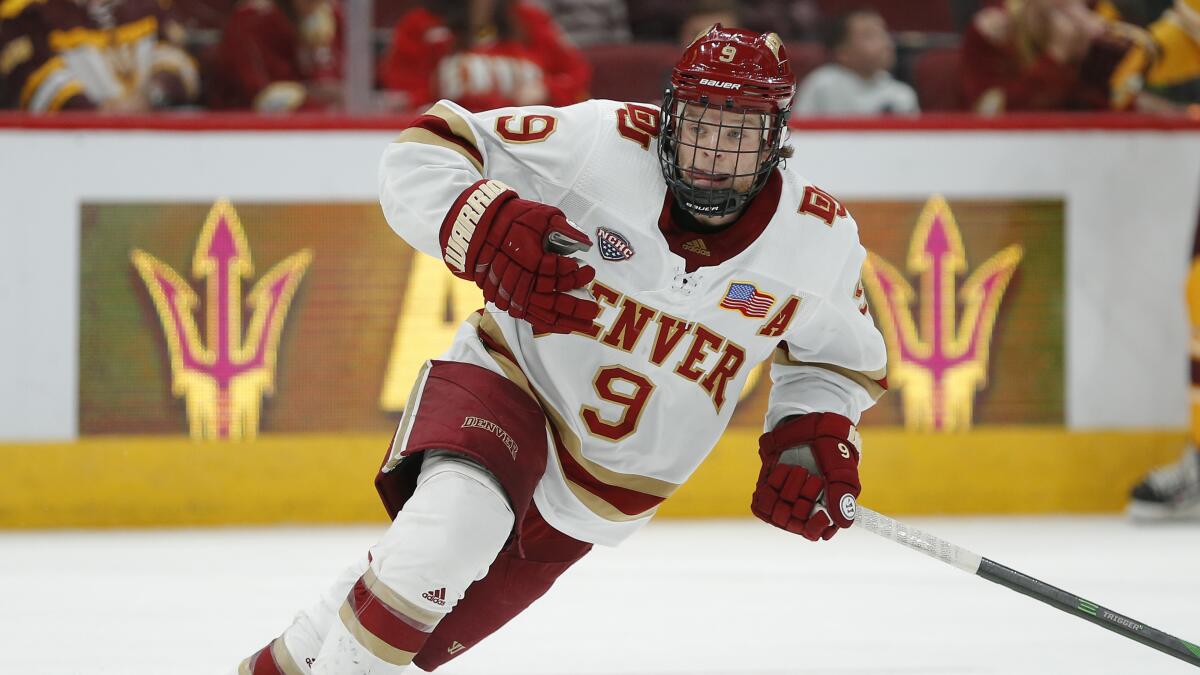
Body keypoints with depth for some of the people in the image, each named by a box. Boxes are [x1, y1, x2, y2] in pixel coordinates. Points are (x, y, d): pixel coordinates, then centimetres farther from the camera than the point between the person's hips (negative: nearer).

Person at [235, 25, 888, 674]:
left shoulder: (820, 236, -11)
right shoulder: (604, 143, -21)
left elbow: (841, 355, 9)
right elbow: (420, 156, -18)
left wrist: (817, 432, -11)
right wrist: (485, 226, -38)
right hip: (508, 378, -3)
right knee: (451, 525, -34)